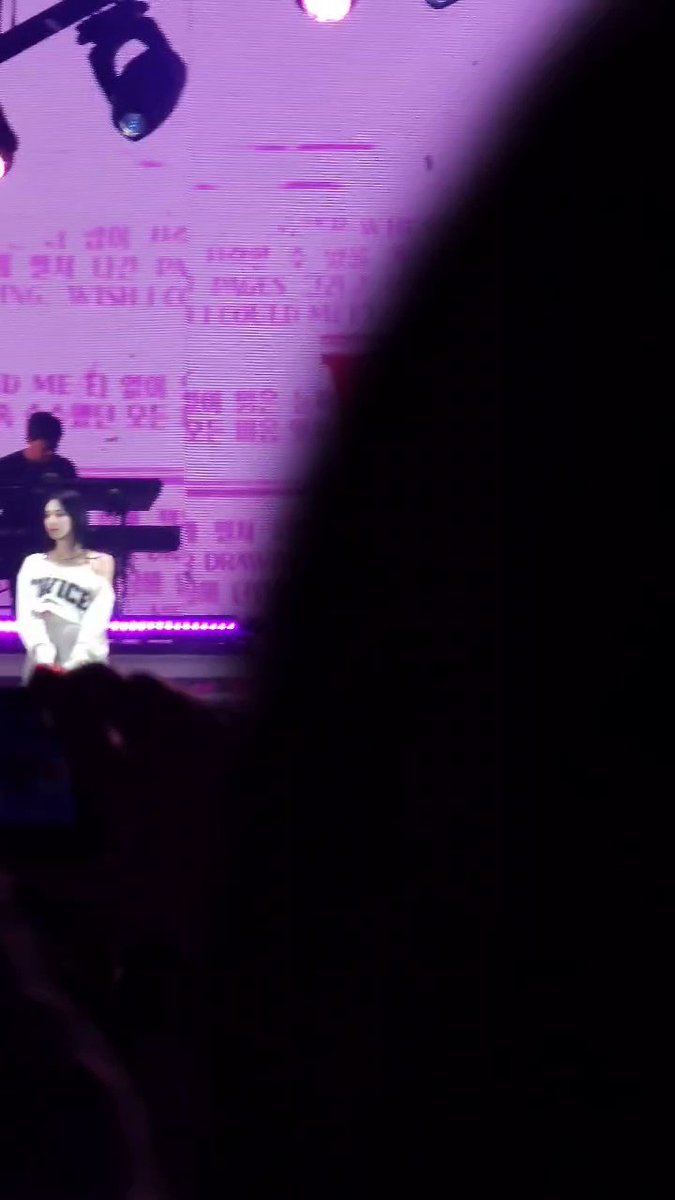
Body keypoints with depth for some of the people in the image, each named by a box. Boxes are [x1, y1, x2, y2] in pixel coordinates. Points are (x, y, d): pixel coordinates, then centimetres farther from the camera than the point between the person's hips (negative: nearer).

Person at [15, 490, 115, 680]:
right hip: (41, 664, 2)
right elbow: (26, 614, 3)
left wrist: (76, 662, -18)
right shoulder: (33, 563, 17)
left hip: (84, 665, -2)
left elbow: (97, 619, -2)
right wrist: (43, 655, -16)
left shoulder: (100, 563, 11)